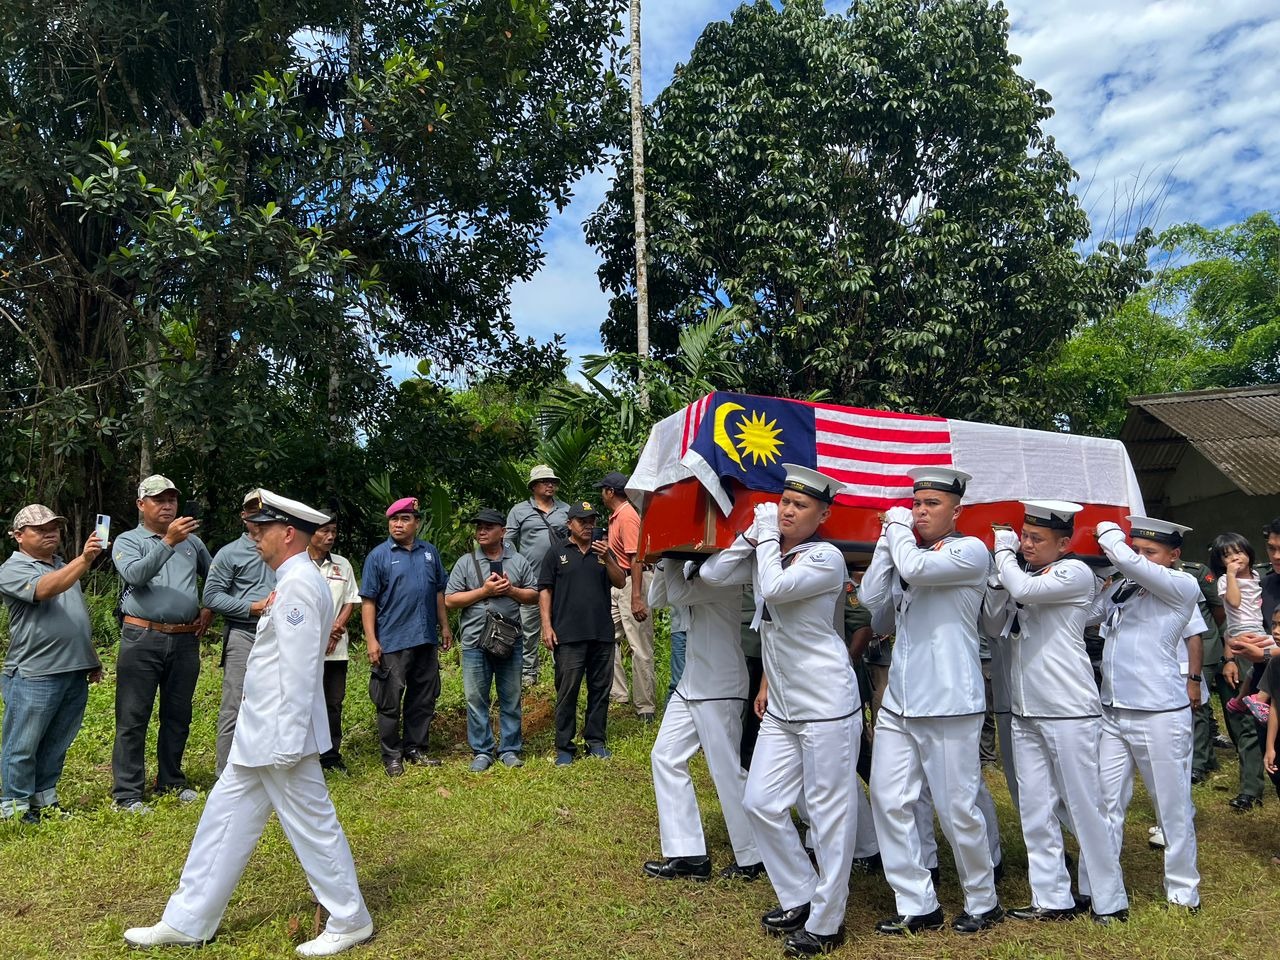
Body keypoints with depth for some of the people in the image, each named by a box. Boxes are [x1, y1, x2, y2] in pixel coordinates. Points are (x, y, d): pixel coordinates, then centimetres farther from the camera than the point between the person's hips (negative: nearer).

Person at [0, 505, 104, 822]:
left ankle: (45, 801, 24)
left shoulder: (65, 567, 18)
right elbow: (45, 590, -28)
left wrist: (92, 657, 23)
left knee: (56, 744, 14)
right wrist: (85, 559, -40)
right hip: (33, 676, -7)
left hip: (74, 672, 7)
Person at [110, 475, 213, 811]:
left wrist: (209, 609, 13)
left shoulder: (191, 541, 13)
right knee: (133, 718, -1)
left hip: (185, 641, 4)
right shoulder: (128, 541, 1)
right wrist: (168, 541, -30)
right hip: (142, 639, -4)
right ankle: (127, 794, 6)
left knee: (178, 716, 13)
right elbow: (136, 574, -20)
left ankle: (172, 782, 25)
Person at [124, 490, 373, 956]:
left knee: (311, 826, 2)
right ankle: (187, 923, 29)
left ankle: (350, 922, 17)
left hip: (280, 735, -10)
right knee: (225, 817, 16)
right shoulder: (293, 582, 13)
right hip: (258, 734, 10)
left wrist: (288, 741, -22)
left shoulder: (299, 584, -19)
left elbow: (299, 669, -23)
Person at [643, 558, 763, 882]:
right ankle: (688, 854, 13)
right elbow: (656, 599, 8)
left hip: (719, 688, -9)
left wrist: (673, 558, -14)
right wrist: (664, 561, -4)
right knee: (665, 756, 8)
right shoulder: (693, 568, 9)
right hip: (691, 684, 9)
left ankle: (753, 858, 17)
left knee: (726, 770, -1)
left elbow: (678, 594, -27)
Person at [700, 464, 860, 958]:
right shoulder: (767, 553, 9)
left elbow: (774, 588, -26)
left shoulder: (826, 557, -12)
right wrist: (754, 533, -1)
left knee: (828, 813, 3)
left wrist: (768, 536, -13)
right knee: (761, 803, 11)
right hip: (781, 707, 8)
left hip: (826, 705, -8)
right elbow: (712, 574, 4)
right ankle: (800, 898, 30)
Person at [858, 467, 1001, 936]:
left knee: (958, 809, 2)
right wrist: (888, 538, 2)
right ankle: (917, 906, 17)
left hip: (948, 703, -6)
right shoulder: (905, 552, 16)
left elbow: (916, 568, -21)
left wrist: (899, 529, -4)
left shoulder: (971, 550, -4)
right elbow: (872, 599, 3)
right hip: (898, 702, 7)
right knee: (890, 802, 5)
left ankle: (983, 903, 24)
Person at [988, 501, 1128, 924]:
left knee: (1085, 808, 1)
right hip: (1025, 714, 7)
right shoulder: (1025, 575, 15)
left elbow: (1021, 589, -22)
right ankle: (1052, 900, 17)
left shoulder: (1075, 573, -7)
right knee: (1035, 811, 8)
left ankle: (1110, 901, 15)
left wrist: (1003, 551, -4)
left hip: (1069, 713, -7)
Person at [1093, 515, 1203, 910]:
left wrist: (1105, 532, -5)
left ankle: (1183, 892, 26)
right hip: (1112, 714, 6)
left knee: (1173, 807, 9)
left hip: (1160, 716, -6)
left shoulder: (1182, 586, -8)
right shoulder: (1120, 587, 10)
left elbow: (1127, 561, -23)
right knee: (1105, 804, 8)